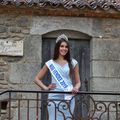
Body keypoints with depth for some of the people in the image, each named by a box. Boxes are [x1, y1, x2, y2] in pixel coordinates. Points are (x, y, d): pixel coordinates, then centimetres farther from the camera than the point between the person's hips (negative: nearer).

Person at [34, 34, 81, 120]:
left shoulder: (73, 63, 9)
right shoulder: (50, 63, 8)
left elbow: (78, 82, 11)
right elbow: (37, 79, 13)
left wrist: (76, 88, -11)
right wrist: (46, 88, -3)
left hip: (68, 98, 1)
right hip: (54, 97, 0)